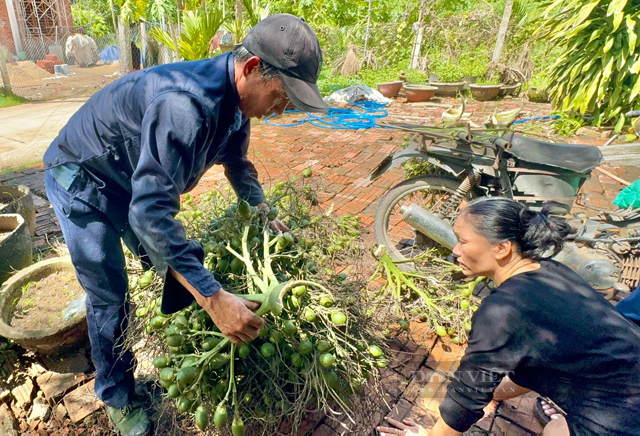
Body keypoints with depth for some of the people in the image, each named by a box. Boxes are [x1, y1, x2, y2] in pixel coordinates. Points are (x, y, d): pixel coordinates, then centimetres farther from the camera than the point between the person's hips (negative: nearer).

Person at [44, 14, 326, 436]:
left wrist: (266, 215, 0)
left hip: (134, 177, 8)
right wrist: (216, 299, -47)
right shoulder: (185, 103, -41)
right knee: (110, 298, -4)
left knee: (178, 266, 11)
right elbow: (150, 212, -47)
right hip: (81, 177, -7)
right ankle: (119, 400, 19)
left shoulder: (235, 100, -11)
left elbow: (237, 163, 7)